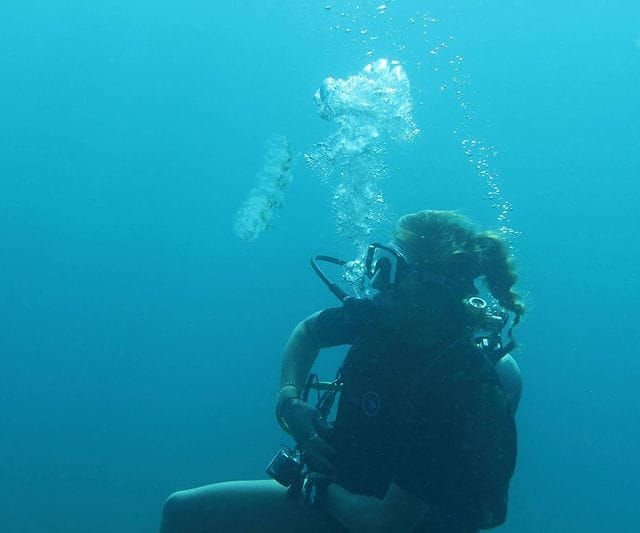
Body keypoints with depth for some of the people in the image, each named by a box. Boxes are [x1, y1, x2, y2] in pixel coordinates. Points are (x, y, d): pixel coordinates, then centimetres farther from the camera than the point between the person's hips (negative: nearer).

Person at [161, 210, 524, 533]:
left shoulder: (460, 390, -29)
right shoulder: (379, 317, -12)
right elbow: (308, 331, 9)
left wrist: (320, 487, -10)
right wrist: (289, 398, -7)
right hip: (338, 495, 6)